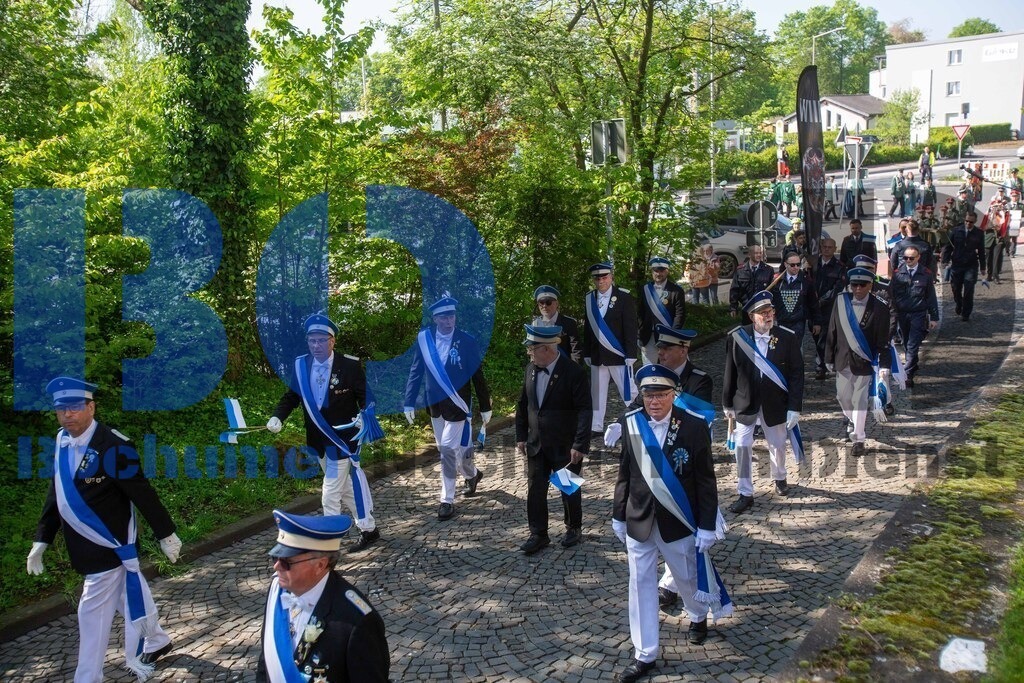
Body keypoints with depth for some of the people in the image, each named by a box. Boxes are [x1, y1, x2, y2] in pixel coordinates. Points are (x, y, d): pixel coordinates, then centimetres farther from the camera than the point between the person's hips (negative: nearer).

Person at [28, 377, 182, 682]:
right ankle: (157, 642, 40)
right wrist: (42, 540, 12)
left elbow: (143, 493, -17)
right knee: (129, 597, 21)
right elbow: (57, 493, 12)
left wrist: (166, 535, -12)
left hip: (111, 545, -7)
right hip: (86, 546, 7)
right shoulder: (63, 441, 3)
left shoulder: (113, 445, -21)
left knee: (94, 610, -2)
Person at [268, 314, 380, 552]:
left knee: (330, 495, -7)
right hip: (318, 441, 6)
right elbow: (292, 396, 6)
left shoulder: (350, 365, -14)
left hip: (343, 440, -6)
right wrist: (278, 417, -10)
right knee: (347, 487, 20)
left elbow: (365, 398, -8)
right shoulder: (301, 365, -1)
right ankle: (369, 530, 36)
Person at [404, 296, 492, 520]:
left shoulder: (466, 341, -12)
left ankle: (447, 501, 3)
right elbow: (416, 372, 1)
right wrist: (409, 402, -2)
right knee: (446, 449, 19)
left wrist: (485, 407, -3)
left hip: (458, 405, -4)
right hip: (435, 405, 4)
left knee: (447, 449, -9)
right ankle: (472, 474, 45)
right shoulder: (423, 338, -5)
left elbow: (478, 376, -6)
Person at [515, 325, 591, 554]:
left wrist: (580, 445, -21)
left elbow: (585, 411, -18)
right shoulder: (531, 369, 0)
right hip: (536, 444, 5)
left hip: (566, 447, -5)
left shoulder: (574, 373, -19)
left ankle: (574, 529, 33)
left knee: (569, 490, 12)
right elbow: (523, 404, 9)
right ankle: (538, 534, 20)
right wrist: (521, 436, 8)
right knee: (535, 490, 7)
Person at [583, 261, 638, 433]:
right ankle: (596, 427, 17)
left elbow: (631, 327, -8)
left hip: (618, 354, -4)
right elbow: (588, 328, 11)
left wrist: (630, 354, -13)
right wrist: (587, 353, 9)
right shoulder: (589, 299, 7)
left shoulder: (624, 297, -6)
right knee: (597, 392, 9)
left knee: (629, 391, 0)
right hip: (597, 355, 5)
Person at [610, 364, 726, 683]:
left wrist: (707, 526, -8)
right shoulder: (630, 423, -6)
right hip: (639, 521, 2)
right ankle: (644, 656, 19)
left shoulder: (694, 426, -14)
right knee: (641, 585, 6)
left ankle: (698, 616, 52)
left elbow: (706, 480, -9)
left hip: (677, 522, -2)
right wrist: (619, 515, 7)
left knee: (687, 576, 18)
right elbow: (624, 473, 3)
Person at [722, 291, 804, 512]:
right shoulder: (737, 337, -11)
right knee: (742, 446, -2)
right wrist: (728, 403, 3)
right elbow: (730, 372, -2)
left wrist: (794, 407, -11)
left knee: (777, 444, 17)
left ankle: (779, 477, 46)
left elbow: (796, 374, -8)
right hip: (745, 402, 0)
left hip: (775, 403, 1)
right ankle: (745, 494, 11)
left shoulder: (787, 338, -11)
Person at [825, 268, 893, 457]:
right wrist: (829, 359, 6)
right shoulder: (841, 301, -3)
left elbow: (883, 340, -10)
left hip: (864, 362, -4)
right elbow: (832, 332, 3)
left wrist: (884, 366, -14)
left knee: (860, 401, 2)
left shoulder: (879, 308, -12)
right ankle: (852, 421, 46)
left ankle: (858, 439, 15)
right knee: (843, 397, 17)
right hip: (843, 360, 4)